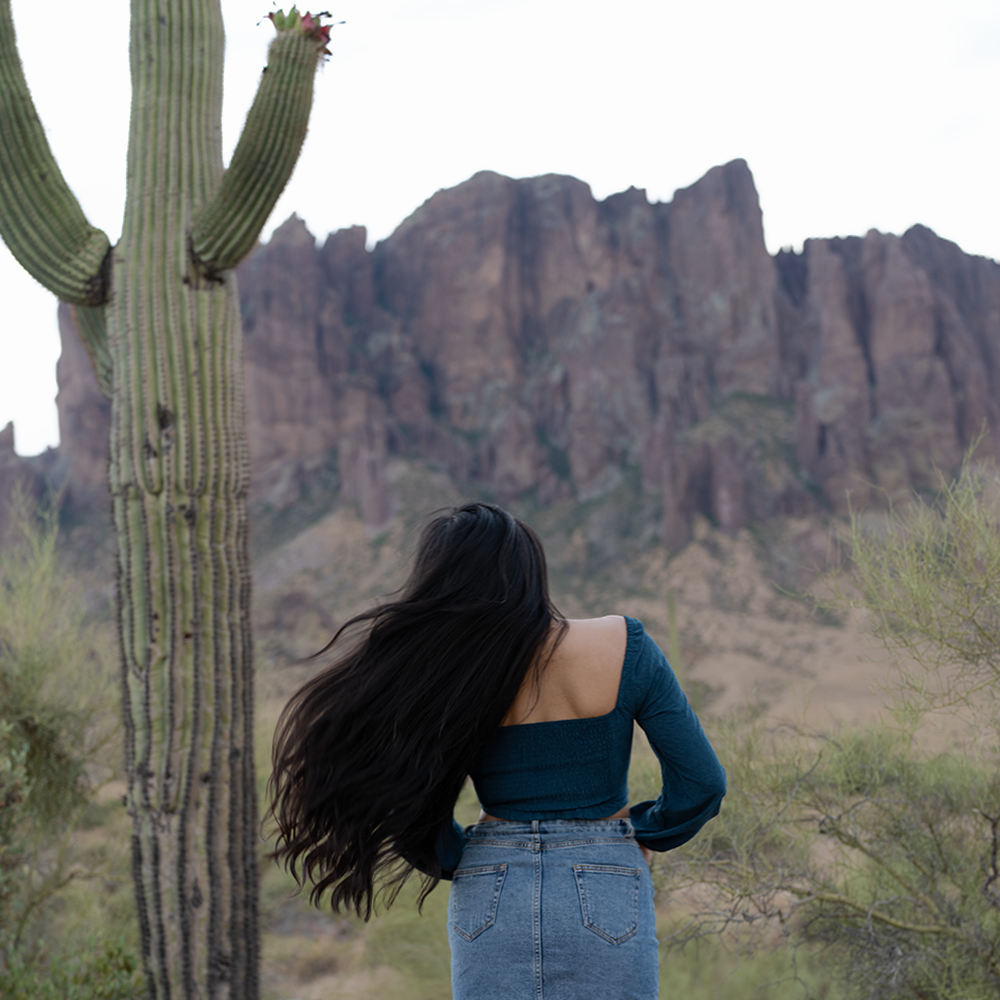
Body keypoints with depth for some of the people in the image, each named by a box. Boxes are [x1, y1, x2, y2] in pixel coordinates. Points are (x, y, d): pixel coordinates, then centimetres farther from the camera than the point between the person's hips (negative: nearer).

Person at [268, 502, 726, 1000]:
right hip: (607, 899, -1)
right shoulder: (622, 647, -9)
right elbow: (702, 781, -7)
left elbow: (419, 823, -2)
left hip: (491, 902, 1)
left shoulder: (444, 680, -7)